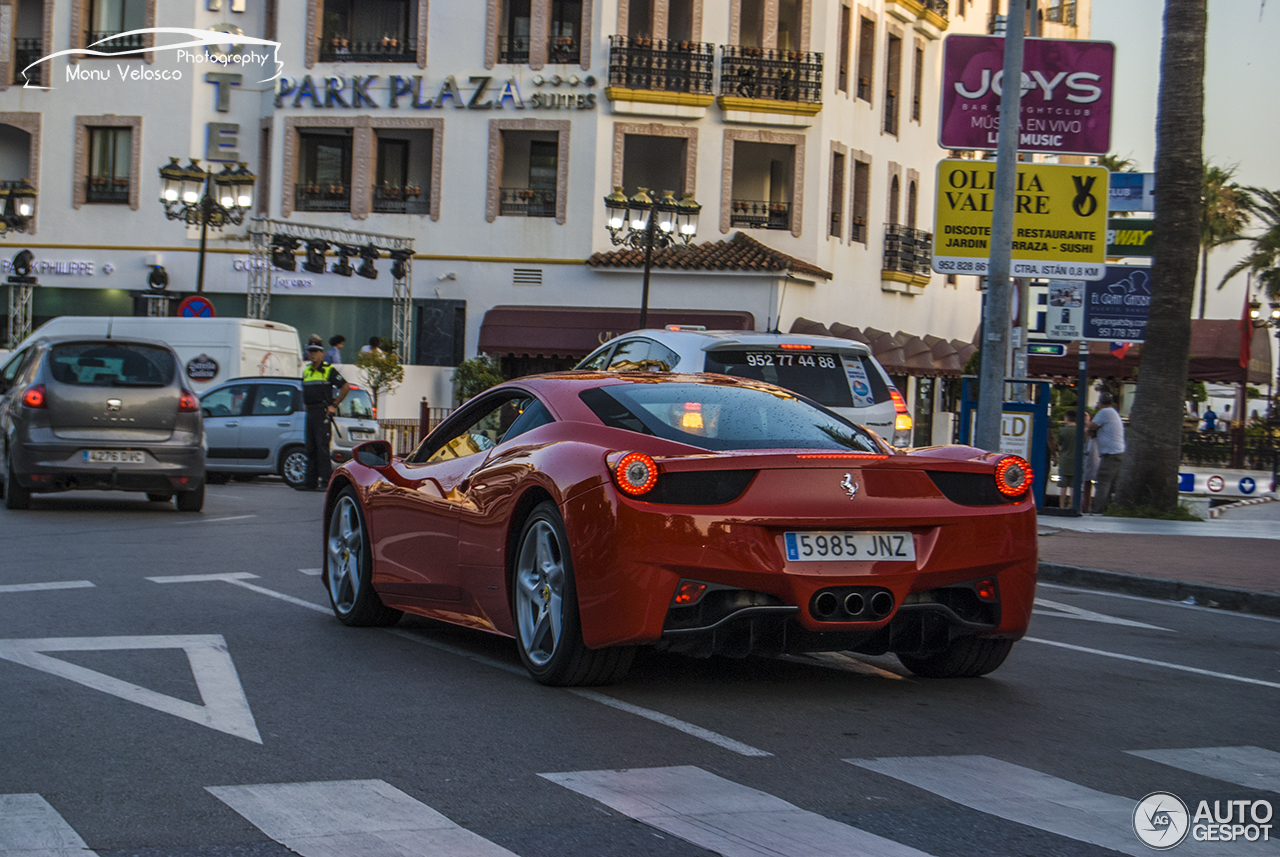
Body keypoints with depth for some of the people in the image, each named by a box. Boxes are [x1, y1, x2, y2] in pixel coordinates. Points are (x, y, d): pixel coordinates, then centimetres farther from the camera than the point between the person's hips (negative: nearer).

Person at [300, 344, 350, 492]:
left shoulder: (329, 370, -4)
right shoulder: (306, 371, 16)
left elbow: (346, 387, -6)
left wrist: (334, 405, -7)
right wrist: (305, 405, 16)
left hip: (323, 413, -7)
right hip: (310, 413, 7)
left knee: (322, 447, -12)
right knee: (310, 448, 6)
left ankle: (325, 481, -12)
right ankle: (311, 481, 9)